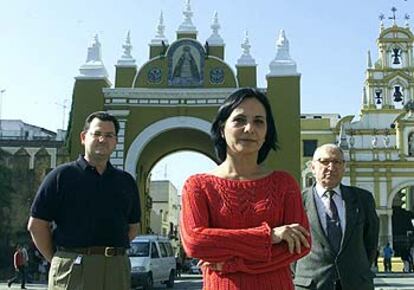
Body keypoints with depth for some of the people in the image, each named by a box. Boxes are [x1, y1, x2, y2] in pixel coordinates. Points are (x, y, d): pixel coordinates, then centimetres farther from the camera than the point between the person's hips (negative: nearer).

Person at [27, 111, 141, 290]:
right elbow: (36, 224, 1)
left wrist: (116, 248, 7)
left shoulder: (126, 181, 14)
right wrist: (55, 260, 0)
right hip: (72, 268, -3)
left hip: (117, 268, 4)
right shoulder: (62, 175, 2)